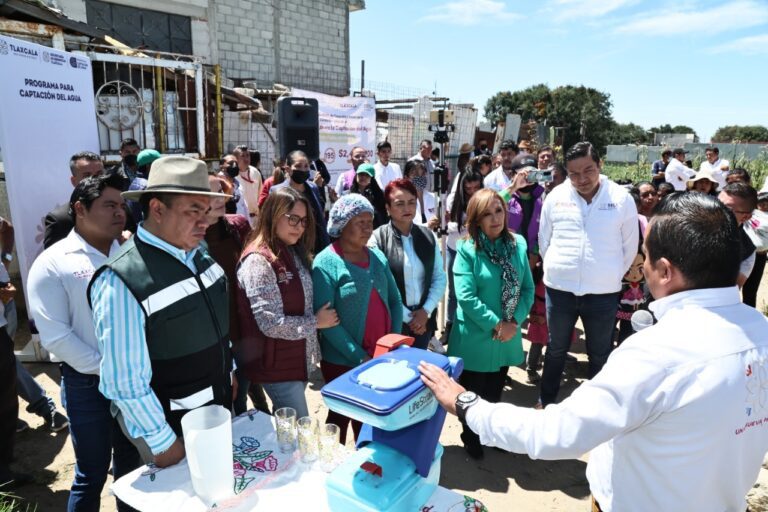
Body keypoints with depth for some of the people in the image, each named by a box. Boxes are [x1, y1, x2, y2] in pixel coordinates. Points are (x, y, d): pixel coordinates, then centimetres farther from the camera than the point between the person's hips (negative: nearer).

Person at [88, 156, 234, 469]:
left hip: (219, 404, 7)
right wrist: (163, 443, -15)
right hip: (172, 425, -6)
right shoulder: (122, 281, -26)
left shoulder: (199, 252, -4)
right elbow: (125, 382, -22)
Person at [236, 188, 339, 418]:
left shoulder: (295, 253, 7)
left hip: (299, 359, 8)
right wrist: (316, 322, -14)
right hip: (277, 366, -8)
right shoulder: (258, 261, -21)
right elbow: (272, 324, -25)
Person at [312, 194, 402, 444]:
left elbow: (395, 301, 8)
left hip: (381, 358, 5)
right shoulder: (326, 263, -14)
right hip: (342, 361, -5)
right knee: (341, 416, 13)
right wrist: (359, 357, -19)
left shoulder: (377, 257, 4)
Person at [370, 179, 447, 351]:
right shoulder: (378, 239, -12)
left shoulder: (428, 236, 2)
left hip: (423, 317, 4)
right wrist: (407, 317, -11)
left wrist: (426, 311, -7)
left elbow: (440, 277, 4)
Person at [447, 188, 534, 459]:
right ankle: (470, 437, 39)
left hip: (507, 337, 4)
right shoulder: (467, 249, -15)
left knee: (495, 392, 23)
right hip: (475, 337, -4)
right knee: (473, 393, 15)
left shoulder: (518, 244, -2)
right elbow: (465, 296, -20)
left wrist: (514, 322, -14)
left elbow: (528, 288, -1)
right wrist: (495, 324, -20)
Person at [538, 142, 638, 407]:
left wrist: (611, 277, 7)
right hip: (559, 289, 2)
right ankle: (546, 401, 38)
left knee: (600, 355, 15)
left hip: (603, 293, -1)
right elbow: (544, 240, 8)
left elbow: (630, 247, 3)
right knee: (556, 349, 19)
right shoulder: (556, 196, -3)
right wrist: (556, 269, 9)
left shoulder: (621, 199, -7)